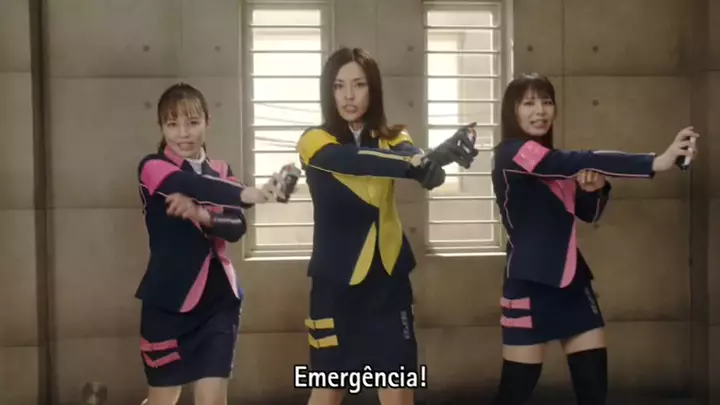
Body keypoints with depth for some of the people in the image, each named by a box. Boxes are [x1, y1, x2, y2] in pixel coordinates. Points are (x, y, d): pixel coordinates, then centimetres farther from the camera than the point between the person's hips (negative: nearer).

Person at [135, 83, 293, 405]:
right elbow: (195, 185, -29)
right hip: (169, 300, -3)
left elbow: (237, 227, -6)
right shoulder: (152, 168, -7)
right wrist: (248, 194, -45)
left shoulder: (221, 171, 8)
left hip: (218, 298, 3)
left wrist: (202, 216, -27)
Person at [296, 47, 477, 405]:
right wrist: (416, 162, -46)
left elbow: (421, 168, -22)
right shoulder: (315, 141, -8)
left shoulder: (392, 138, -1)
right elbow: (354, 160, -29)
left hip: (388, 277, 2)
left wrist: (441, 155, -47)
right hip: (335, 281, -2)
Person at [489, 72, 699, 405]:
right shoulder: (511, 154, -12)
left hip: (571, 280, 8)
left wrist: (595, 187, -6)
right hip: (530, 284, -8)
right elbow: (583, 161, -25)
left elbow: (589, 213, 17)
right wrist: (656, 162, -32)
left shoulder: (554, 164, 14)